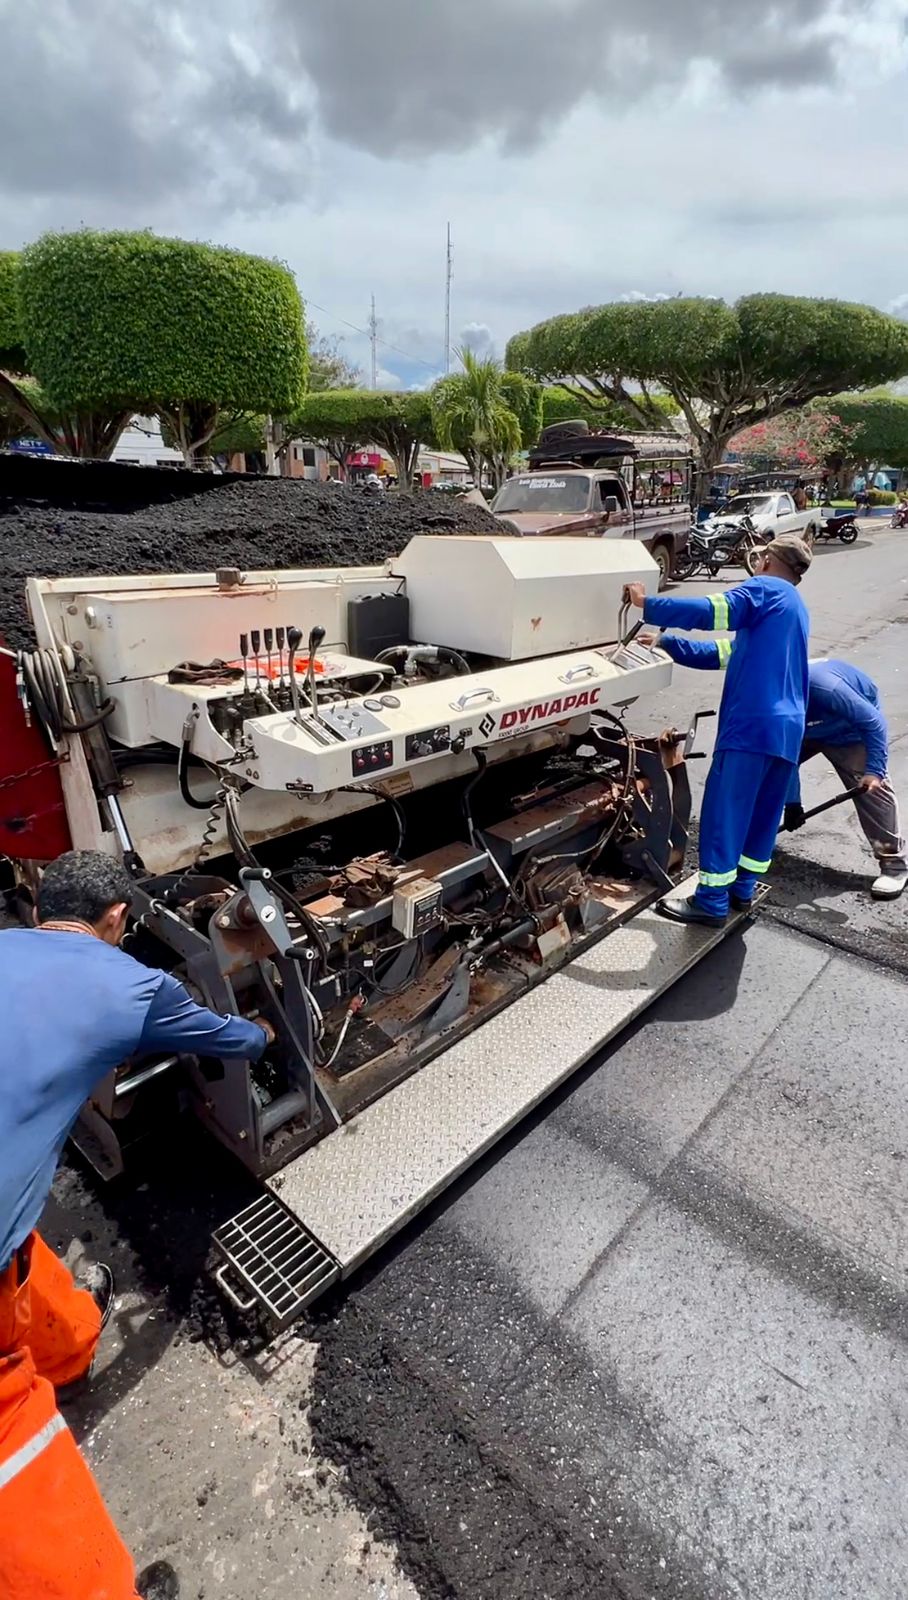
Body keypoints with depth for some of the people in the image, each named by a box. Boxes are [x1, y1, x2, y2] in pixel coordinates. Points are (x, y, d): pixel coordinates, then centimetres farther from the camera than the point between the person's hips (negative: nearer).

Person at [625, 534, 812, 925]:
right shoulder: (795, 609, 28)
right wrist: (666, 643, 22)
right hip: (789, 728, 9)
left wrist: (647, 603, -8)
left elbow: (710, 612, -16)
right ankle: (743, 888, 26)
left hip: (753, 723, -9)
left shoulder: (765, 589, 1)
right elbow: (725, 652, 25)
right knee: (765, 810, 15)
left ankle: (711, 902, 1)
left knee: (724, 811, -4)